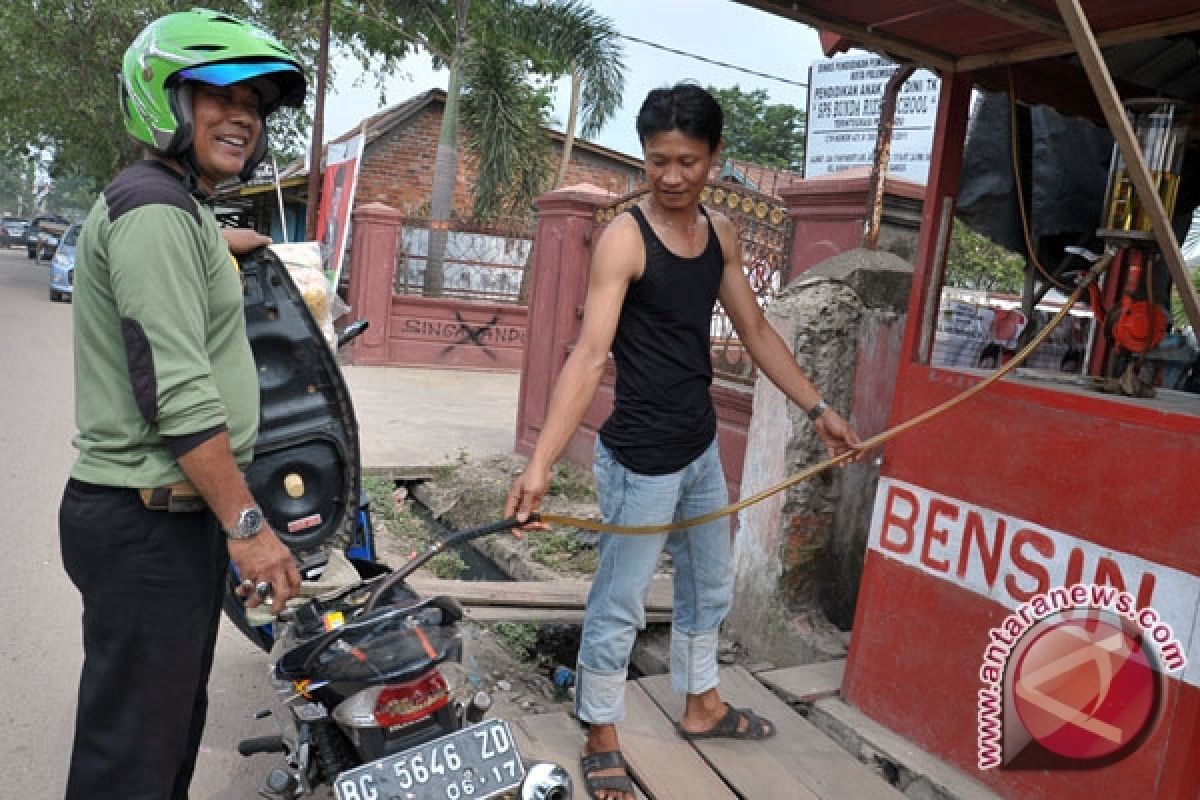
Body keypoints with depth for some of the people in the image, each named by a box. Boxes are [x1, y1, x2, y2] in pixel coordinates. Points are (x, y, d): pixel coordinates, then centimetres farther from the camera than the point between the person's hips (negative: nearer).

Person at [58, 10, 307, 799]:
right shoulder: (155, 209, -17)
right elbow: (179, 393, -23)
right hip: (147, 526, -10)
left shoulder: (184, 208, 17)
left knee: (176, 717, 22)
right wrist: (247, 524, -20)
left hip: (179, 514, 10)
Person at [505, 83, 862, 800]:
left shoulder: (720, 233, 4)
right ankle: (602, 740, 29)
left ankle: (704, 707, 46)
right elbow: (590, 357, -27)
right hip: (641, 459, -8)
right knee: (621, 605, 6)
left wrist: (819, 409, 14)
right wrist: (540, 465, -36)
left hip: (702, 448, 8)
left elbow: (756, 331, 13)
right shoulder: (625, 238, -17)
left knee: (711, 585, 23)